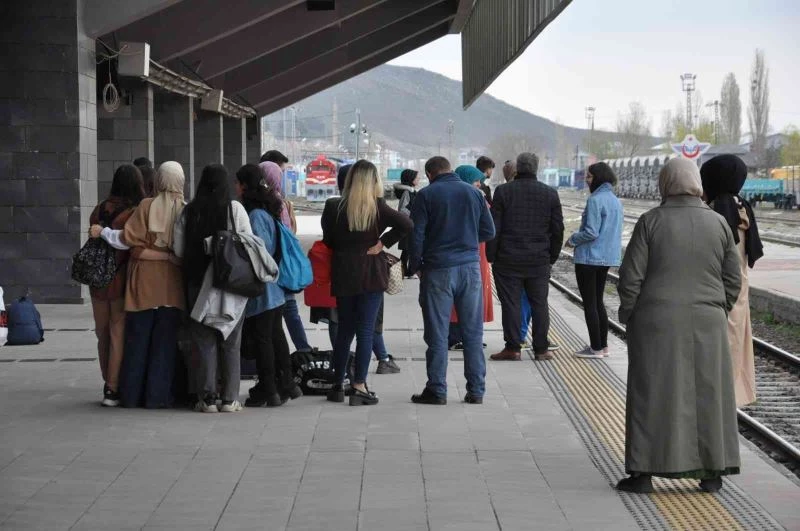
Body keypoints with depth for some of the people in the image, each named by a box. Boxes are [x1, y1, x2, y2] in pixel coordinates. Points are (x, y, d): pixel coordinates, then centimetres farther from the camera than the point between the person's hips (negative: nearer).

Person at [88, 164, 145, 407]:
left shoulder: (99, 210, 4)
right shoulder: (135, 212, -13)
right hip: (123, 280, -5)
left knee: (103, 334, 16)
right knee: (119, 334, 0)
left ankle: (109, 385, 22)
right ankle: (112, 389, -2)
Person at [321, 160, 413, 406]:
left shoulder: (333, 207, -3)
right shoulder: (377, 207, -8)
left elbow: (328, 240, 3)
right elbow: (407, 224, -16)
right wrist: (383, 243, -9)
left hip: (343, 274, 3)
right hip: (371, 274, -3)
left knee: (344, 330, 14)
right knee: (366, 330, 0)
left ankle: (338, 385, 18)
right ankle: (359, 386, -4)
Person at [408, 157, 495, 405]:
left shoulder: (426, 195, -4)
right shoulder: (474, 193, 6)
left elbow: (416, 235, -6)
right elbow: (489, 232, 10)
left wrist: (415, 266, 7)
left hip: (437, 270, -3)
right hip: (470, 268, 3)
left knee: (437, 333, 3)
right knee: (473, 331, 7)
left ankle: (437, 390, 5)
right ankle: (476, 390, 9)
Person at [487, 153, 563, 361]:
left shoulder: (503, 191, -5)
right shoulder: (550, 194, 2)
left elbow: (494, 227, -6)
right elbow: (558, 229, 4)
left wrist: (491, 255, 2)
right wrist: (552, 256, 14)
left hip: (508, 259, -2)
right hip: (539, 260, 2)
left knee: (510, 303, 2)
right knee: (539, 304, 9)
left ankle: (512, 348, 4)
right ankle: (541, 349, 12)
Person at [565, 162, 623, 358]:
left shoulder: (595, 200, -18)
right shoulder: (615, 201, 10)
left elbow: (591, 232, -22)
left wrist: (573, 240, -4)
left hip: (589, 258, -9)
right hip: (608, 258, 9)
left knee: (590, 303, 0)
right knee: (598, 301, 17)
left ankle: (596, 348, 2)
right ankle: (603, 345, 20)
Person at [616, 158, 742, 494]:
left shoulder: (651, 222, -8)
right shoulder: (718, 223, 0)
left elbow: (630, 277, -9)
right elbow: (733, 280, 3)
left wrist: (627, 315, 5)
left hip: (657, 324, -2)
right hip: (706, 323, 2)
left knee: (653, 395, 2)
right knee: (707, 393, 11)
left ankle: (643, 472, 3)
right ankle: (713, 471, 15)